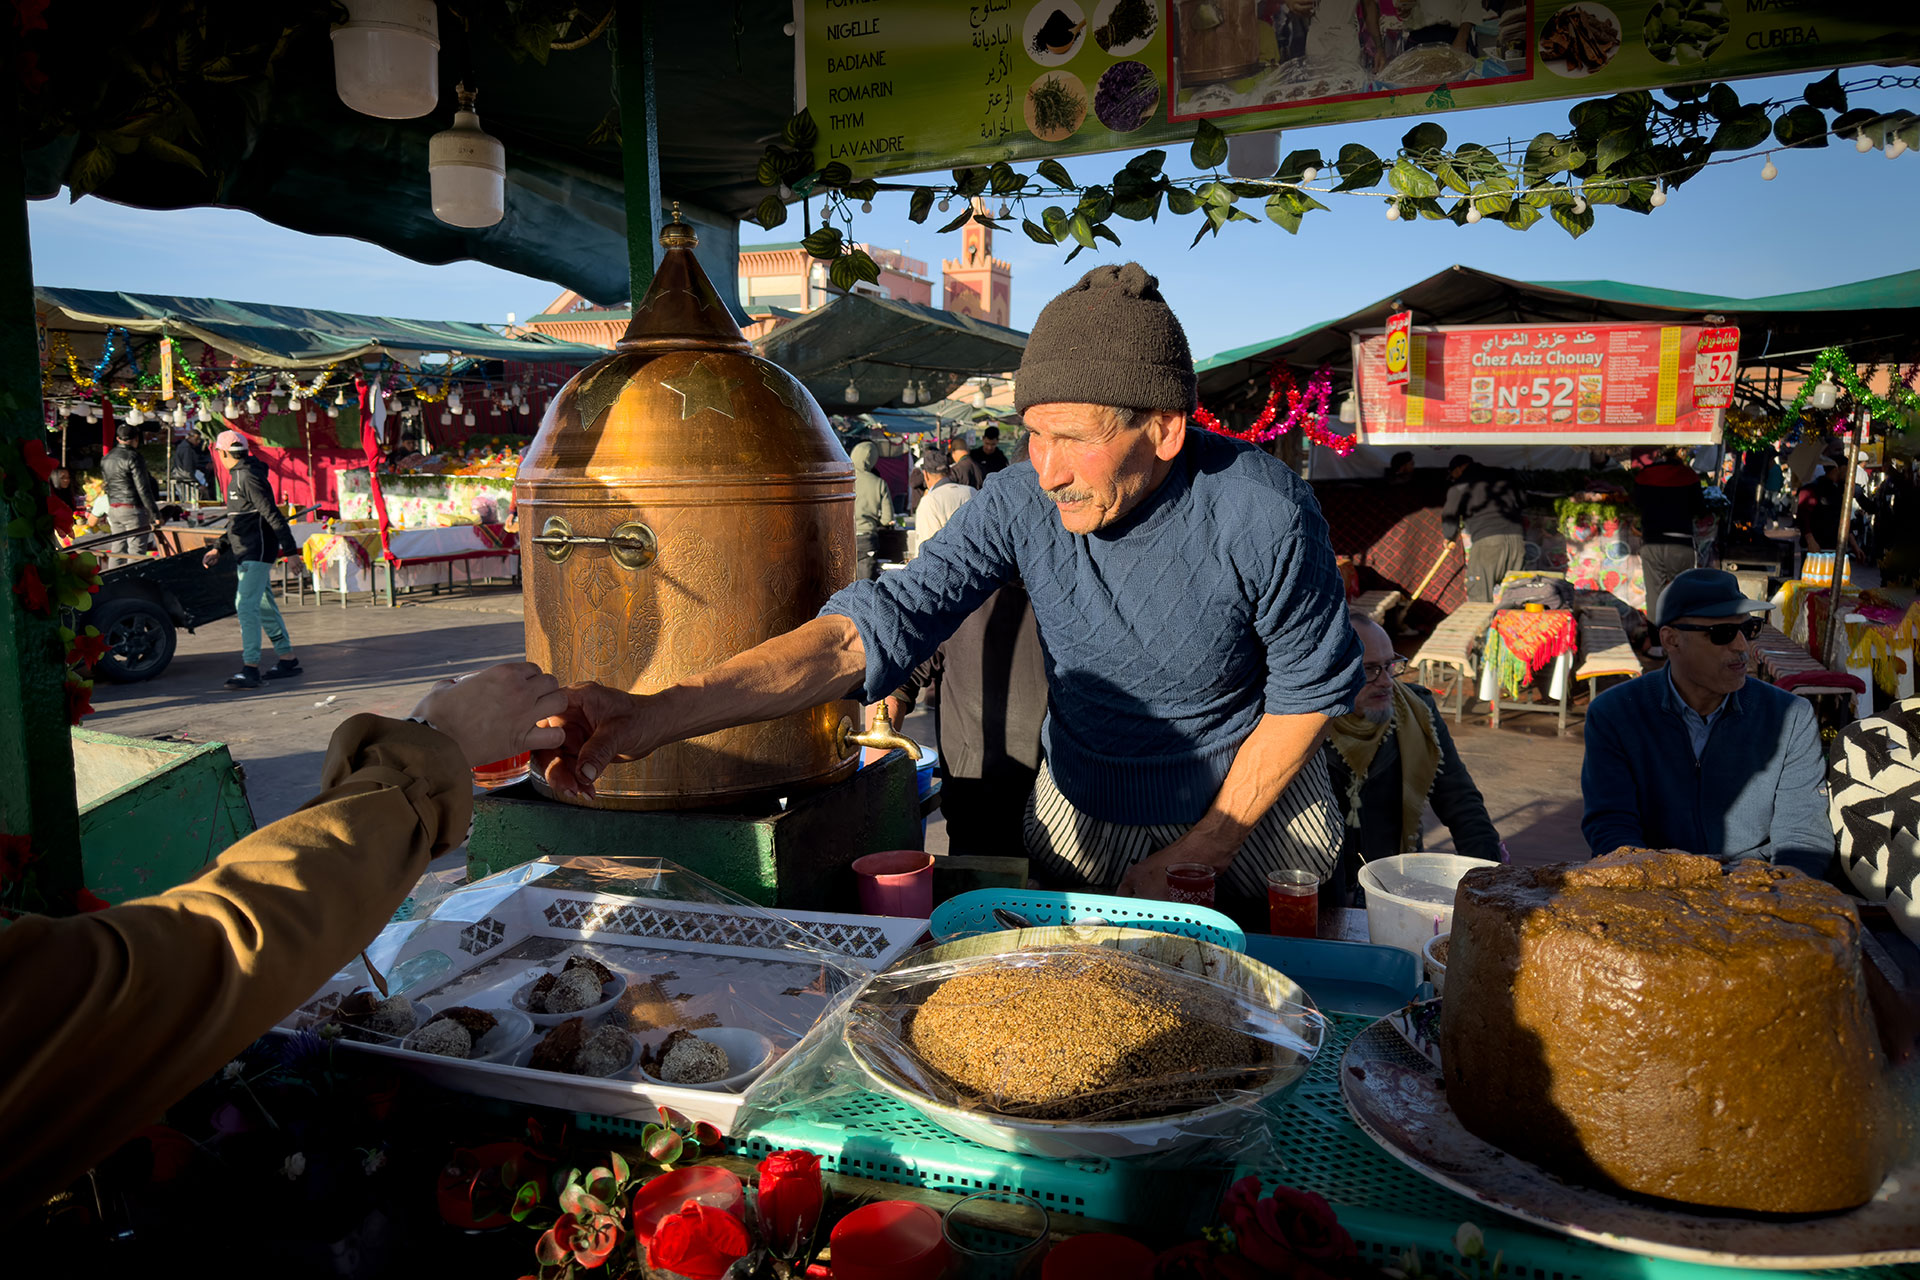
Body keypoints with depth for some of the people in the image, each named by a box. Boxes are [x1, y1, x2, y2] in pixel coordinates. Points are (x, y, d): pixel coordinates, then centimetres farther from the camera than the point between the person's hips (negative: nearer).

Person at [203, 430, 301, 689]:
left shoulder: (248, 478, -14)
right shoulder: (238, 477, 18)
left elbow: (273, 515, -21)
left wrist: (290, 550, -24)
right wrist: (219, 549, 19)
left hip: (258, 552, -11)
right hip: (248, 553, 11)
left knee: (246, 605, -15)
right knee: (263, 605, 14)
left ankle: (250, 668, -17)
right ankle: (288, 660, 22)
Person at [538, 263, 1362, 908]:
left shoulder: (1264, 514, -26)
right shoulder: (1024, 503, -21)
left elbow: (1311, 691, -13)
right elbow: (874, 625, -28)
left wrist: (1195, 855, -13)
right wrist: (660, 715, -40)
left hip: (1253, 809, -2)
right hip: (1081, 811, 3)